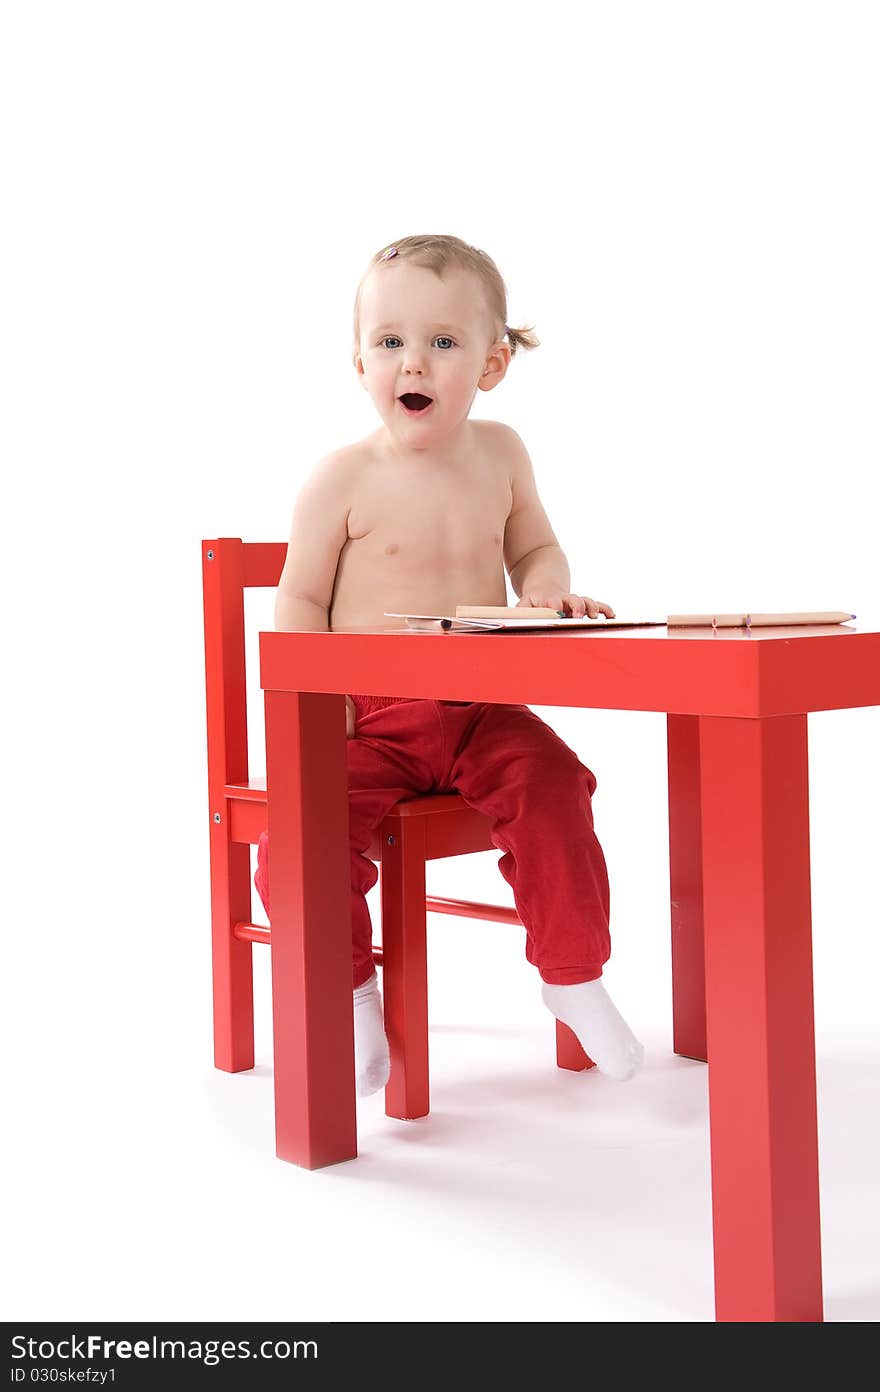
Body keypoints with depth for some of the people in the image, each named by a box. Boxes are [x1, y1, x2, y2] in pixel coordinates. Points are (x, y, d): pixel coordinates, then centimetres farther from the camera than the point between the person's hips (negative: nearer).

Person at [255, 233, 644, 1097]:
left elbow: (532, 547, 20)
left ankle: (573, 974, -6)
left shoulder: (500, 453, 5)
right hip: (367, 721, -2)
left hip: (483, 713, 2)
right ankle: (348, 990, -5)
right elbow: (299, 603, -2)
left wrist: (547, 594, -3)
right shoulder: (342, 478, -6)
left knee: (549, 788, -25)